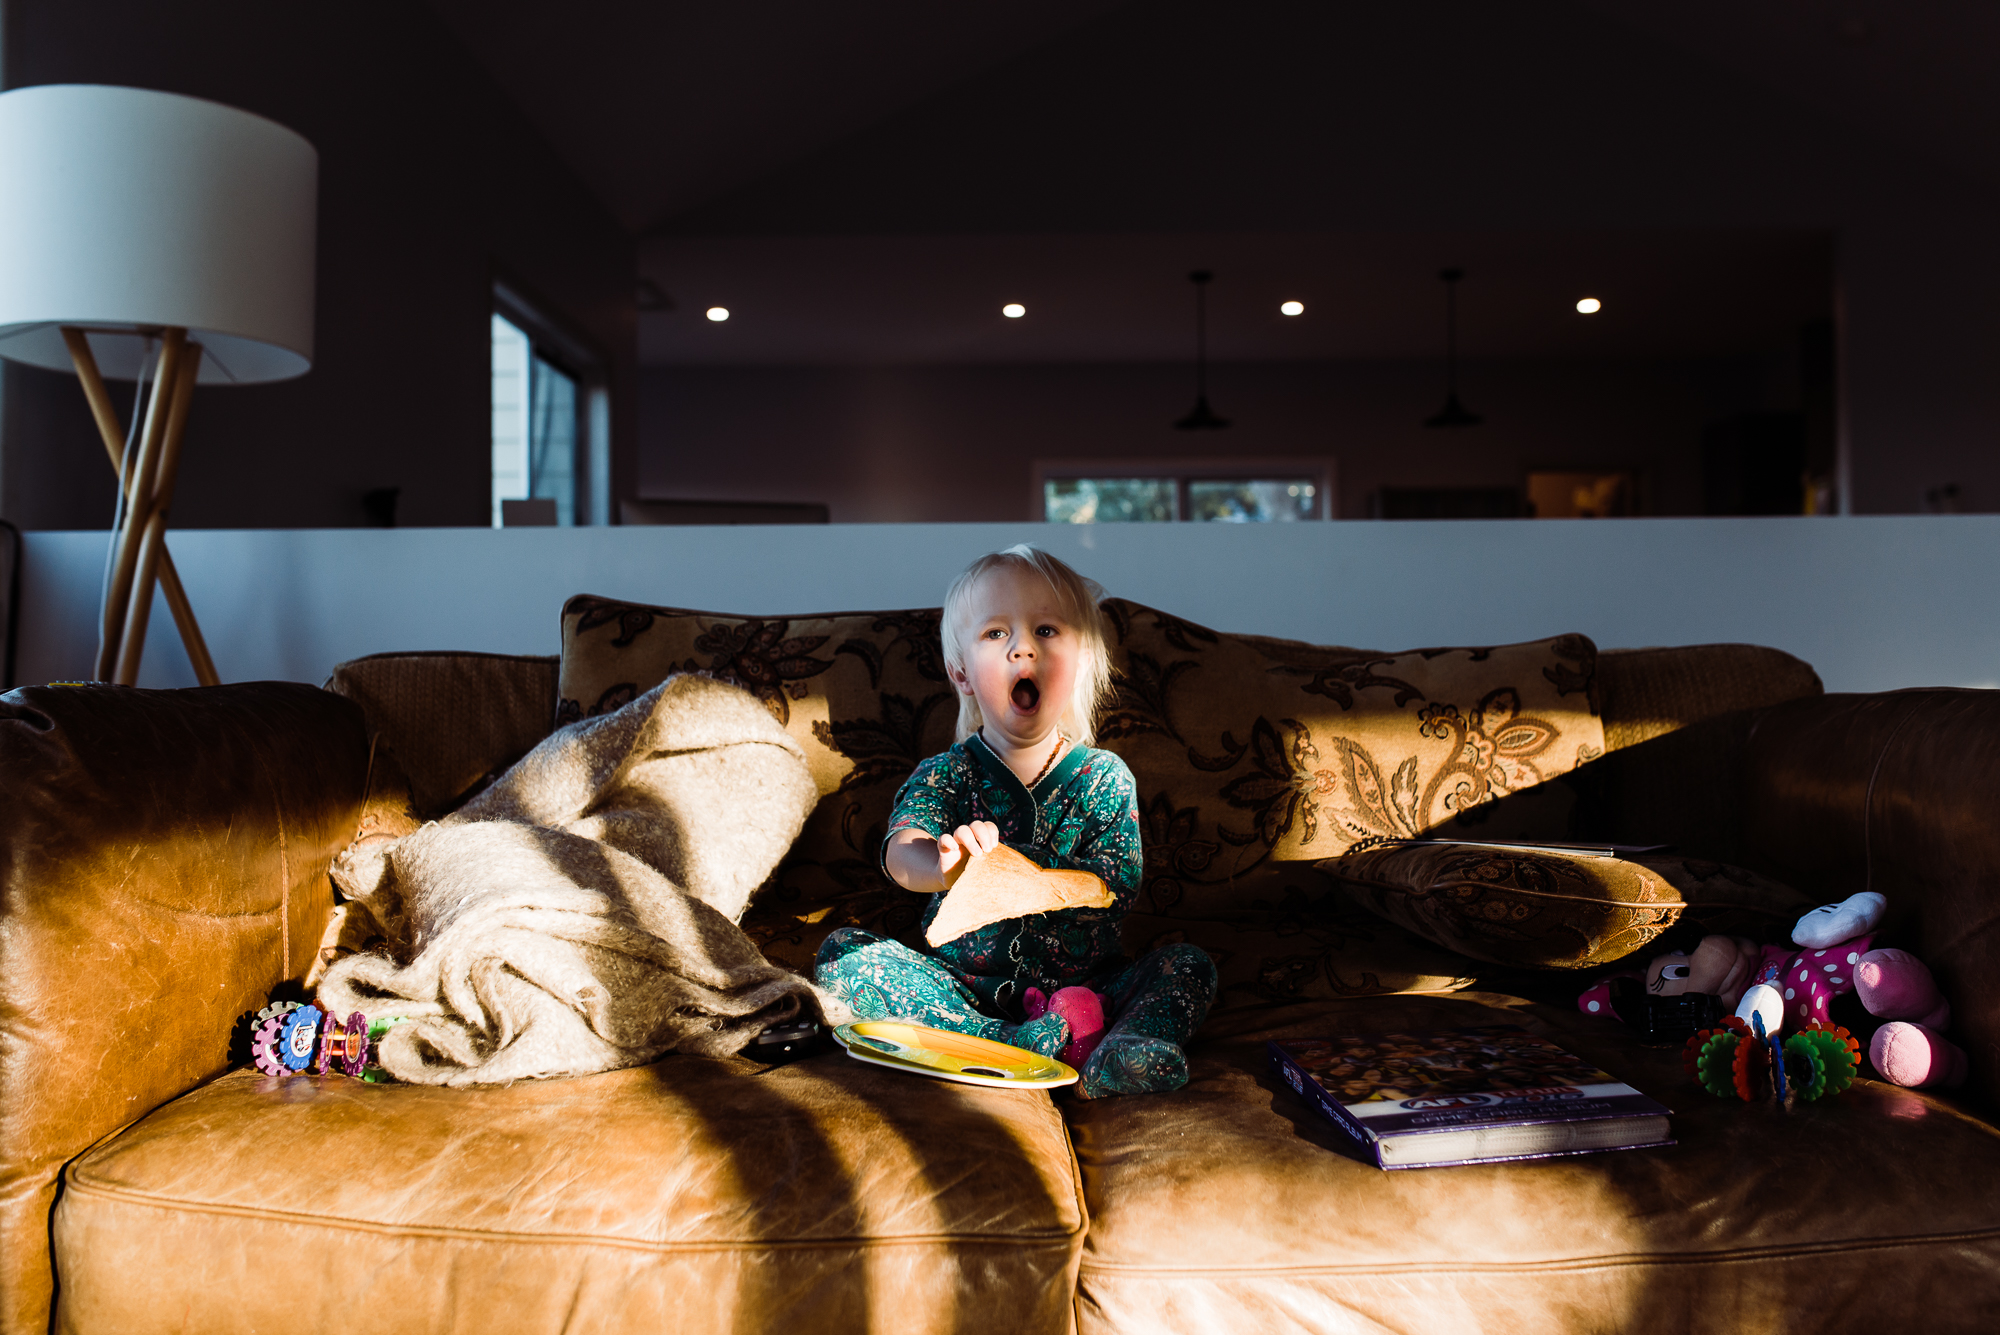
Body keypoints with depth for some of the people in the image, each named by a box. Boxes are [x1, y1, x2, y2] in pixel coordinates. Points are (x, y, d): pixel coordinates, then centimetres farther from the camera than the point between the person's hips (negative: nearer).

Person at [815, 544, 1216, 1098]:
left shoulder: (1105, 779, -1)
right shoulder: (944, 775, -2)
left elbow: (1116, 890, -12)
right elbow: (900, 854, -21)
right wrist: (945, 864, -46)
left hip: (1082, 982, 0)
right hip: (960, 985, 1)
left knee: (1188, 966, -18)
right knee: (841, 952, -19)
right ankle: (1015, 1044, -32)